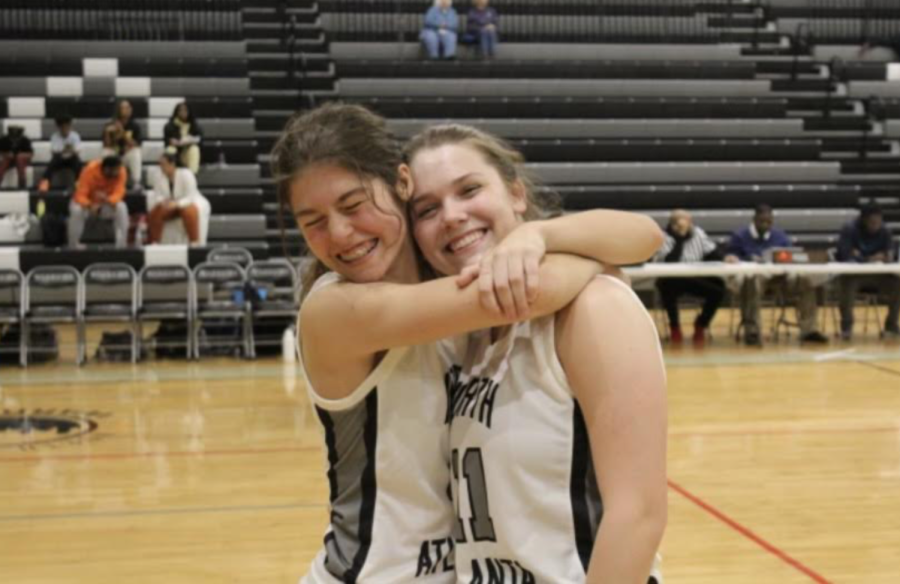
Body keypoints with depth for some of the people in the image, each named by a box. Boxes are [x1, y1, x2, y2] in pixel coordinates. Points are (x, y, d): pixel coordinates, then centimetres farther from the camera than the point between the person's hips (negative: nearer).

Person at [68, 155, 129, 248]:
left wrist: (107, 200, -48)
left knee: (121, 209, -29)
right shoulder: (90, 170, -29)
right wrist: (90, 206, -51)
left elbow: (118, 193, -26)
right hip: (87, 202, -2)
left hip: (107, 203, 2)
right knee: (77, 210, -34)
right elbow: (81, 195, -31)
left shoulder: (120, 172, -22)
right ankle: (73, 246, -19)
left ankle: (121, 245, -21)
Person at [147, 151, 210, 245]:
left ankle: (195, 243, -31)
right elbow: (157, 195, -2)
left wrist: (176, 204, -40)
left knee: (189, 212, -40)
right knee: (155, 212, -23)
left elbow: (190, 198, -26)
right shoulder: (160, 176, -8)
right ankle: (155, 242, -11)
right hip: (172, 206, 5)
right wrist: (162, 201, -26)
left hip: (192, 203, -5)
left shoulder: (186, 174, -24)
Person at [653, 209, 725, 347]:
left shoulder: (698, 233, 2)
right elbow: (669, 262, -28)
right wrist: (679, 240, -26)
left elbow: (713, 254, 3)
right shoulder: (664, 237, -14)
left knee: (719, 288, -18)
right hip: (673, 280, -5)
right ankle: (674, 325, -11)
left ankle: (701, 325, 5)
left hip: (695, 280, 5)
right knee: (667, 287, -38)